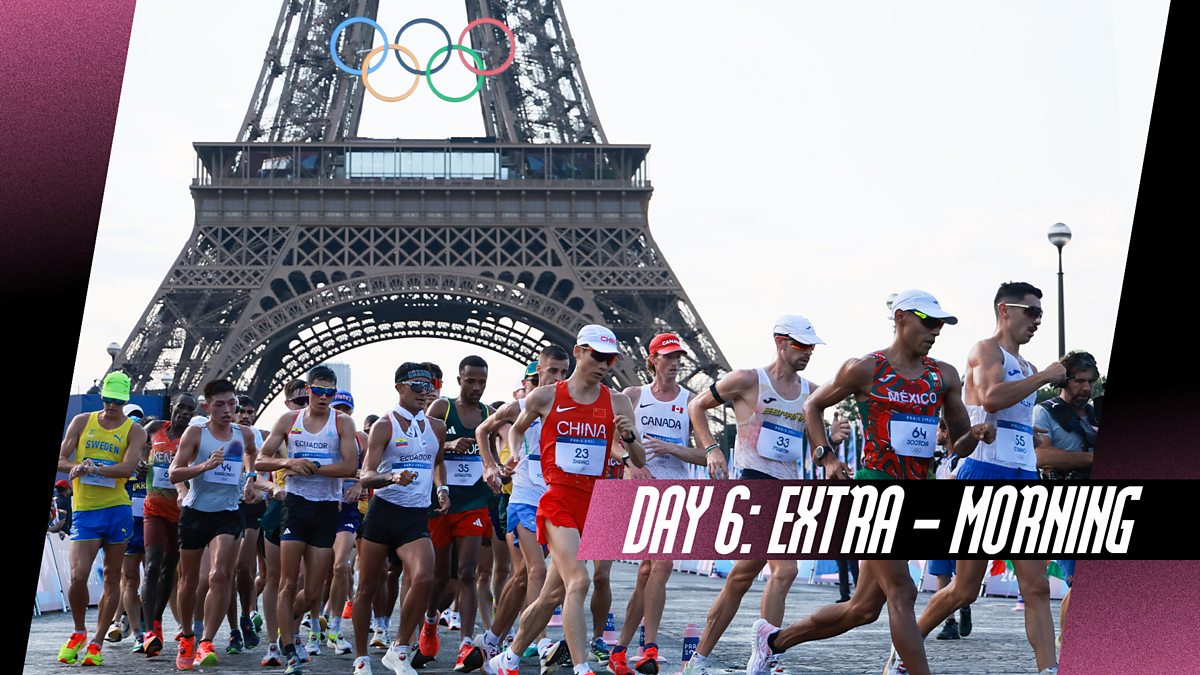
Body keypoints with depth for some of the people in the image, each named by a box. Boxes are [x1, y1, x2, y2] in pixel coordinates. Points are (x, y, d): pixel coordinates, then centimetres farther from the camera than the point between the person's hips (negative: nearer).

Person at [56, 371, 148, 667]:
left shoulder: (134, 431, 2)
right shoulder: (82, 421, 8)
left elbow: (128, 468, -13)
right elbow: (61, 460, 6)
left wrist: (94, 468, -25)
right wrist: (77, 468, -15)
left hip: (118, 510, 0)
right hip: (84, 510, 0)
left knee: (112, 577, 4)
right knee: (78, 576, -12)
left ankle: (96, 642, 15)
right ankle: (79, 633, 14)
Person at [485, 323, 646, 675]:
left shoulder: (617, 402, 7)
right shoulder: (545, 397, 1)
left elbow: (640, 462, 6)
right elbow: (517, 428, 20)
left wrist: (629, 437, -13)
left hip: (593, 502, 4)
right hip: (557, 500, -4)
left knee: (553, 593, 10)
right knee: (578, 581, -23)